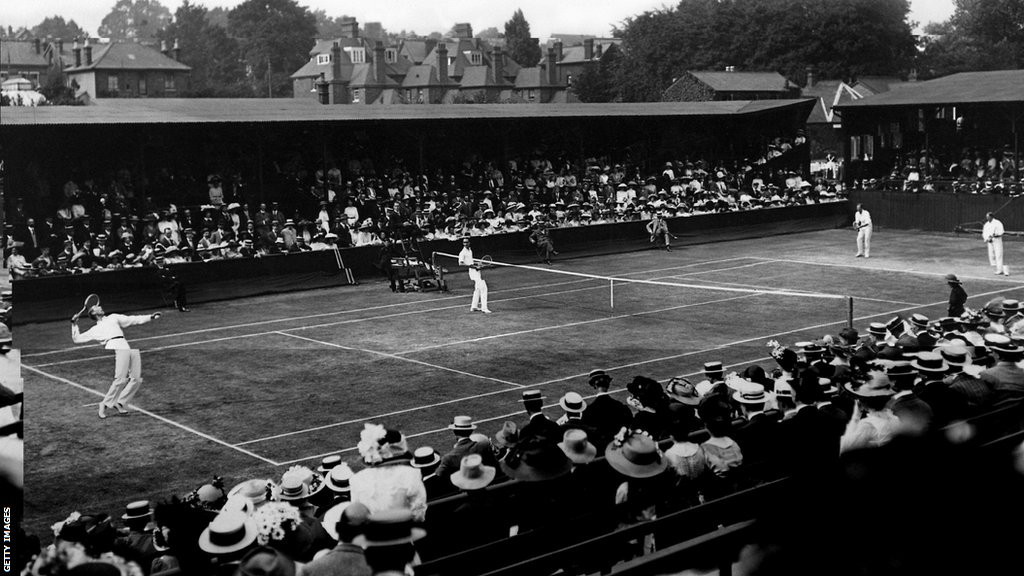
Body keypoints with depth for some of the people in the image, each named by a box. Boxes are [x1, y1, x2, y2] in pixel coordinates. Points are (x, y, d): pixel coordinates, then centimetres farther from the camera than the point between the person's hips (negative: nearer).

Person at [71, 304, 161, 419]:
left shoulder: (113, 318, 34)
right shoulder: (95, 330, 26)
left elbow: (134, 320, 28)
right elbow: (76, 339, 27)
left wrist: (150, 317, 18)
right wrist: (74, 324, 19)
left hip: (128, 349, 4)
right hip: (115, 348, -4)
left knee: (136, 379, -10)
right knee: (121, 379, -21)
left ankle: (120, 402, -4)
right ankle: (105, 404, -11)